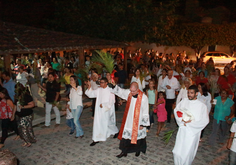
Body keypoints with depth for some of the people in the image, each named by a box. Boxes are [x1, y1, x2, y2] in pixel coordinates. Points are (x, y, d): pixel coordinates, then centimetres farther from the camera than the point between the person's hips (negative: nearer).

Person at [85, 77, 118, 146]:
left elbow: (111, 101, -14)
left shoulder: (110, 90, -12)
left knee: (107, 123, 12)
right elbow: (90, 94, 8)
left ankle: (116, 132, 41)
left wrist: (103, 105, -17)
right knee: (97, 123, 1)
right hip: (99, 110, 4)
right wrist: (89, 87, -6)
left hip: (107, 110, -4)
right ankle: (96, 139, 9)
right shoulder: (98, 90, 3)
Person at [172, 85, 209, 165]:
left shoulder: (202, 106, -10)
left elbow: (205, 120, -11)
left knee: (188, 153, 6)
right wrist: (181, 120, -11)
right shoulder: (184, 101, 1)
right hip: (182, 130, 3)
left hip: (193, 132, -3)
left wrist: (190, 123, -14)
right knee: (177, 151, 9)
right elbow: (176, 110, 6)